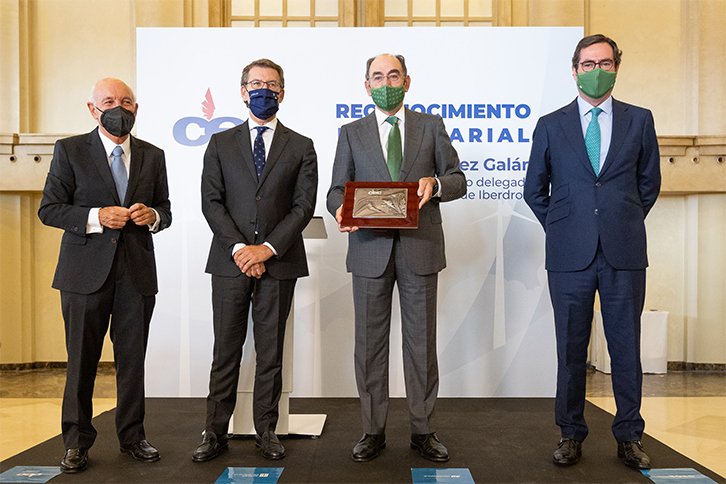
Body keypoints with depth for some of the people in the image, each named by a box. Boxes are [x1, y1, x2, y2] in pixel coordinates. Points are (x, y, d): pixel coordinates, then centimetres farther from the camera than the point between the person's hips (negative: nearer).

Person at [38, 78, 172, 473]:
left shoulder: (152, 156, 12)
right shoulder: (69, 150, 4)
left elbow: (165, 210, 16)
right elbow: (48, 209, 0)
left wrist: (152, 215, -7)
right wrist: (95, 217, -15)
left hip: (137, 273, 2)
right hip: (85, 272, -2)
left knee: (133, 359, 9)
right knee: (81, 360, 6)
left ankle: (132, 437, 24)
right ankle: (77, 442, 22)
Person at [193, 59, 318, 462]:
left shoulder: (302, 148, 9)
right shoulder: (221, 144, 11)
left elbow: (304, 206, -1)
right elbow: (212, 202, 2)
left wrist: (268, 248, -11)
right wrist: (238, 248, -11)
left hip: (279, 262, 0)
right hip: (230, 262, 1)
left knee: (271, 353, 7)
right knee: (226, 352, 6)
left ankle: (267, 431, 20)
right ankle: (216, 432, 18)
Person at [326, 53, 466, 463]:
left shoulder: (432, 126, 11)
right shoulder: (352, 133, 13)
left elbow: (458, 180, 9)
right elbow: (337, 189, 8)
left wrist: (435, 184, -14)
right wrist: (341, 209, -16)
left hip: (420, 248, 0)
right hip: (371, 248, 1)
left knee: (422, 341, 6)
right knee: (370, 342, 6)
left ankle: (424, 431, 20)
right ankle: (374, 431, 20)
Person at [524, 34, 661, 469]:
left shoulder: (639, 120, 9)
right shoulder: (550, 125, 7)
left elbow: (649, 181, 17)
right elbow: (534, 189, 13)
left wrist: (625, 224, 11)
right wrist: (560, 228, 7)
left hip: (625, 254, 1)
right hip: (570, 255, 0)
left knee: (627, 347, 8)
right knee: (571, 349, 6)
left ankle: (629, 437, 24)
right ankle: (571, 436, 20)